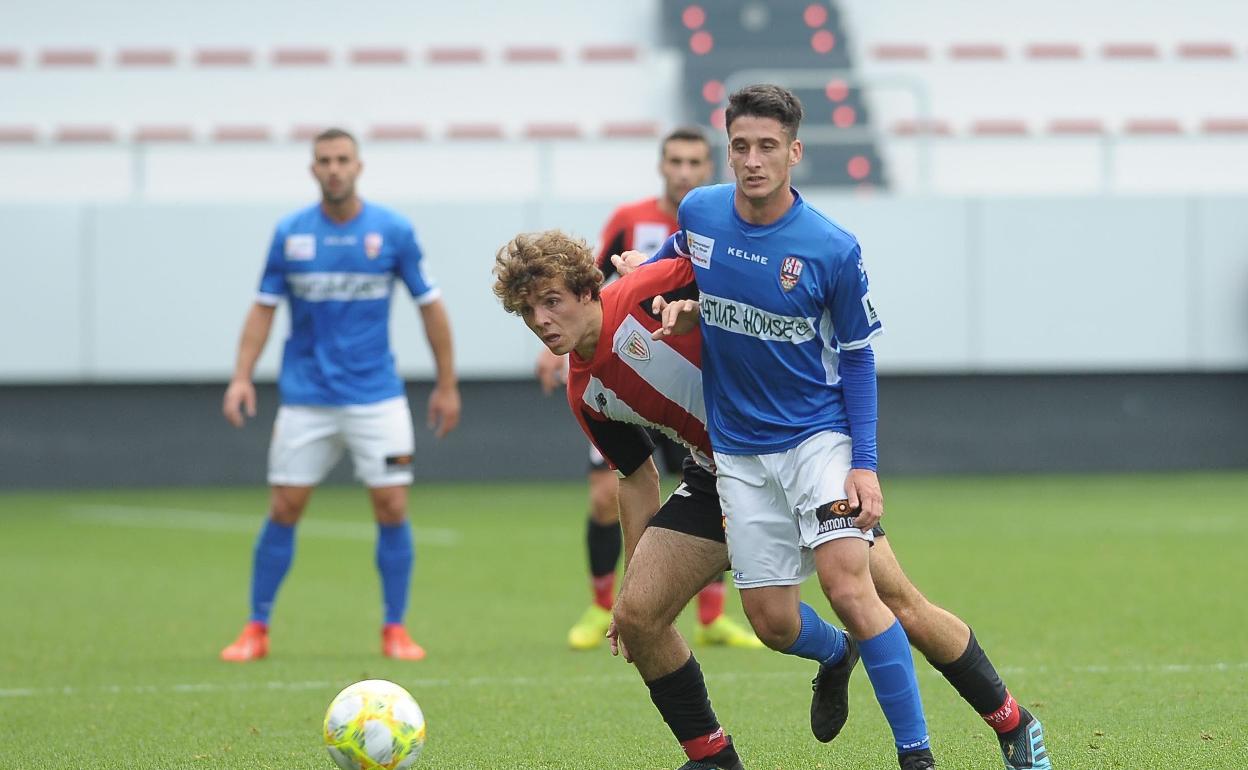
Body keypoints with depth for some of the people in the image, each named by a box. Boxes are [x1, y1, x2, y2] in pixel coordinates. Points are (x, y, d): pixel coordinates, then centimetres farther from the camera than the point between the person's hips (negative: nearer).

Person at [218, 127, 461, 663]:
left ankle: (395, 629, 7)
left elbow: (430, 307, 5)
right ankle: (256, 629, 11)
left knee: (392, 509, -6)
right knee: (283, 511, 0)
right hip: (305, 397, 1)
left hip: (376, 396, -1)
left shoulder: (393, 231, -3)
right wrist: (242, 377, -5)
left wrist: (447, 385, 5)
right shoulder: (289, 233, 1)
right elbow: (264, 308, 6)